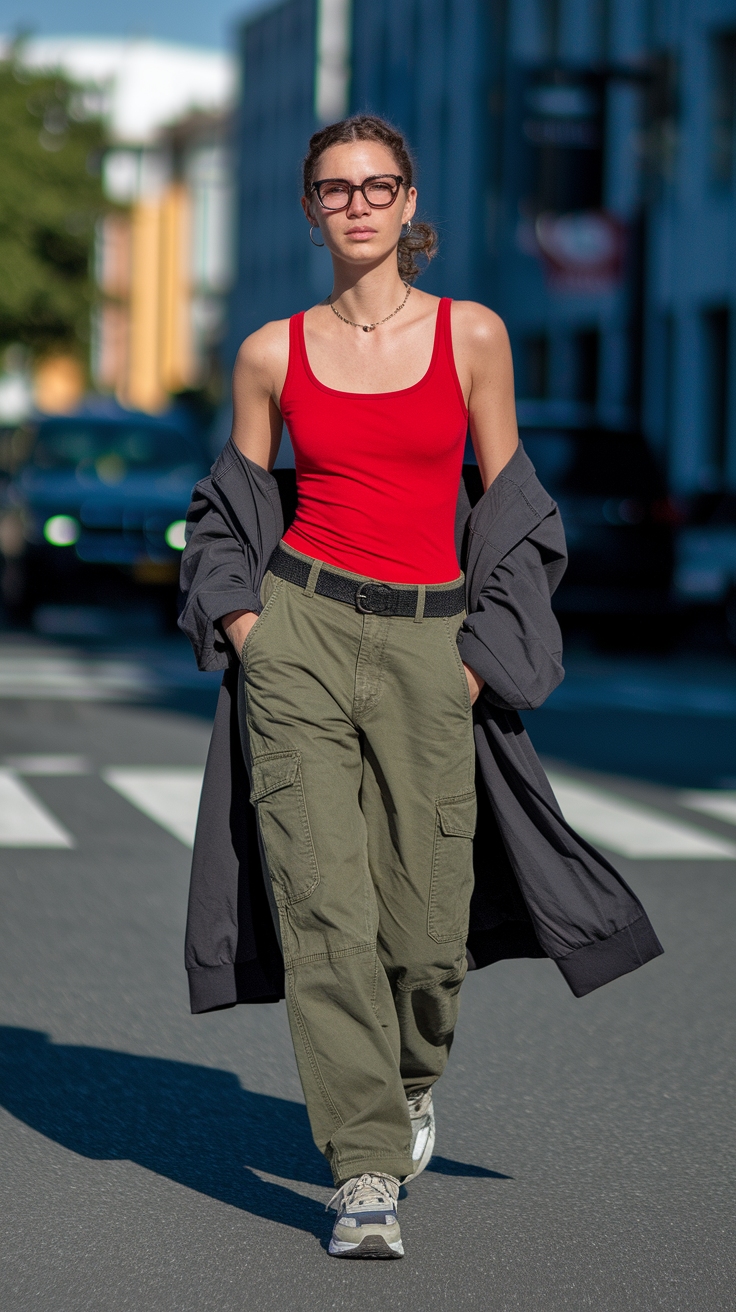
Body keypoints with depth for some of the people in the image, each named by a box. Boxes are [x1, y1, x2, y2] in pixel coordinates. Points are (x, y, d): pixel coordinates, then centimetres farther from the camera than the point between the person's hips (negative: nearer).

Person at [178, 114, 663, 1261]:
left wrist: (479, 658, -1)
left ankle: (412, 1075, 34)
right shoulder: (273, 354, 5)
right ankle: (366, 1177, -5)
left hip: (428, 641, 0)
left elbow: (506, 510, 6)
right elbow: (234, 512, 14)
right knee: (324, 898, -9)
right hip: (299, 627, 0)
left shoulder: (472, 336, 2)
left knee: (424, 918, 0)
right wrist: (244, 627, -1)